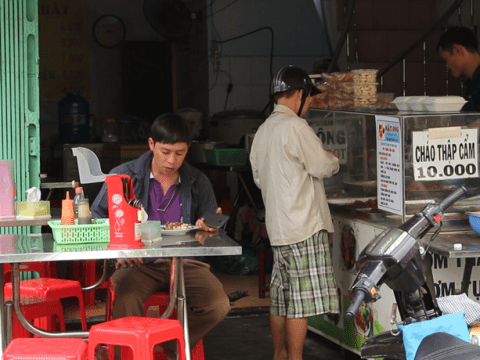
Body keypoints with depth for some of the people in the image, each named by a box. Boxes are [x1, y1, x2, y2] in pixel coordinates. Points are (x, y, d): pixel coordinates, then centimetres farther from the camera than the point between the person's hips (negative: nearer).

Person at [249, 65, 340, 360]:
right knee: (302, 301, -5)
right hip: (303, 226, -9)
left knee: (281, 297, 14)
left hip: (277, 225, 9)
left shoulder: (264, 130, 14)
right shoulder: (295, 126, -14)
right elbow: (323, 167, -11)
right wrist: (333, 160, 10)